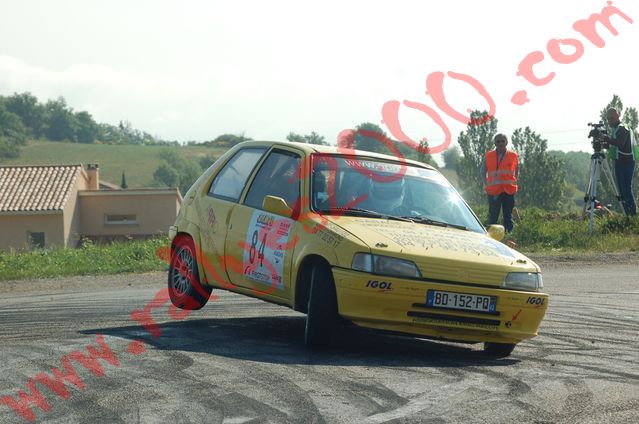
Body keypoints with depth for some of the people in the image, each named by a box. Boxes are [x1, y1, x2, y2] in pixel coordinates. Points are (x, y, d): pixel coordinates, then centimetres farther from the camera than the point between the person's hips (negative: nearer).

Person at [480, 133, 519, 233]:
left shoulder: (513, 156, 5)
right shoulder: (488, 156, 5)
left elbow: (516, 171, 19)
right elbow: (483, 172, 17)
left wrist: (513, 182, 7)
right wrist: (487, 183, 5)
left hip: (508, 191, 1)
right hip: (493, 191, -1)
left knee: (508, 217, 4)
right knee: (493, 217, 0)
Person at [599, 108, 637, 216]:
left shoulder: (622, 128, -13)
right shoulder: (614, 129, 17)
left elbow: (620, 143, -30)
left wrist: (606, 138, -39)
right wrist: (604, 143, 4)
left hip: (626, 162, -10)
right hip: (619, 162, 10)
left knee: (626, 189, -12)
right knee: (622, 190, 8)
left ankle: (633, 214, -12)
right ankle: (628, 214, 11)